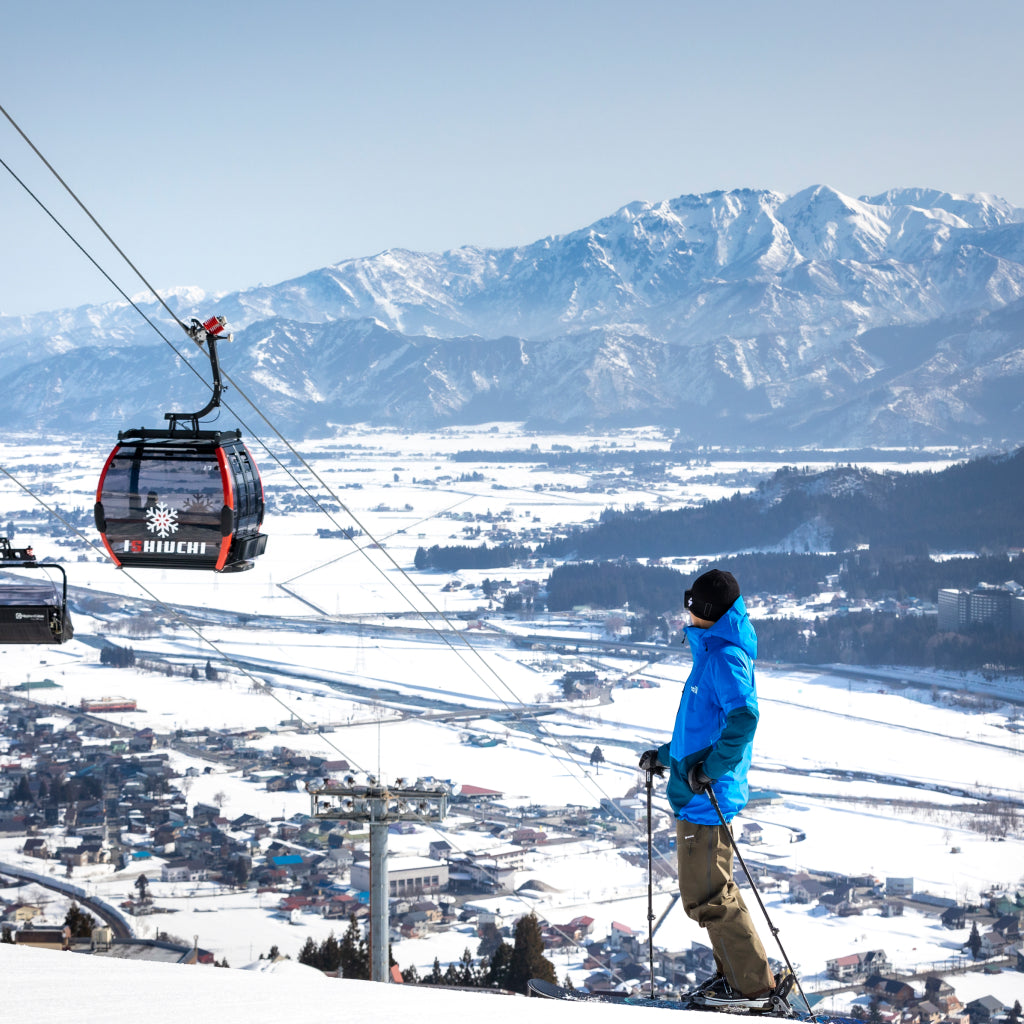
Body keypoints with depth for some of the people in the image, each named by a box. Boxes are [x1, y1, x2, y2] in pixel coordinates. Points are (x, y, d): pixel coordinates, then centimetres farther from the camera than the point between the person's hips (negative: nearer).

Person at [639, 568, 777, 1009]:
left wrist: (711, 766, -29)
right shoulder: (713, 651, 18)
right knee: (705, 891, 17)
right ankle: (735, 973, 22)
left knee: (707, 895, -8)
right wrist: (667, 756, 31)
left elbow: (743, 717, -30)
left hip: (706, 796, -11)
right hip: (697, 794, 11)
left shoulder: (724, 656, -15)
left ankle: (752, 986, -4)